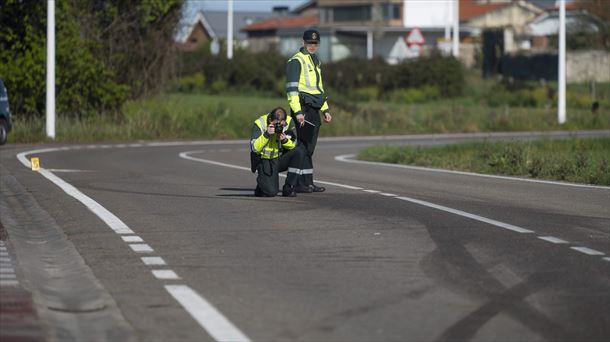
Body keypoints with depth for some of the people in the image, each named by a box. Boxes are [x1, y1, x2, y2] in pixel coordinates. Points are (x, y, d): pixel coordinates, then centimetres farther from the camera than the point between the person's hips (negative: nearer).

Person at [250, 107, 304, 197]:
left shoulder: (289, 121, -9)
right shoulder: (259, 124, -17)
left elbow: (293, 145, -4)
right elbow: (255, 148, -22)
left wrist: (285, 140, -25)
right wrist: (266, 135, -33)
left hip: (281, 157, 4)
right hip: (265, 160, -4)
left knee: (298, 151, -27)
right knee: (271, 192, -25)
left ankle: (288, 188, -14)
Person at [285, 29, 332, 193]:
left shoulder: (315, 61, 22)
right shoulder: (296, 61, -7)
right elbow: (291, 89, -14)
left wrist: (325, 110, 23)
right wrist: (297, 112, -21)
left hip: (314, 111, 9)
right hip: (303, 109, -9)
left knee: (309, 149, 9)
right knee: (302, 147, -10)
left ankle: (308, 183, 11)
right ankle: (300, 184, -10)